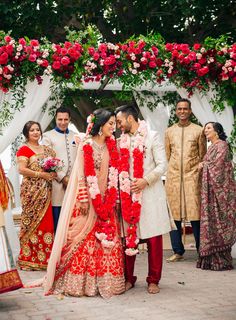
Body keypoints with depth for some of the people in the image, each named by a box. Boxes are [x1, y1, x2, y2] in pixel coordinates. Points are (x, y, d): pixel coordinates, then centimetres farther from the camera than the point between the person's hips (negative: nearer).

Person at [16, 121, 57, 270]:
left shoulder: (46, 149, 18)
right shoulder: (24, 149, -2)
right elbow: (22, 169, -13)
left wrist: (53, 173, 3)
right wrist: (41, 174, -16)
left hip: (45, 192, 6)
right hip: (32, 191, -6)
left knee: (46, 222, 3)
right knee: (32, 221, -5)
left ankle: (44, 258, 9)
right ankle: (30, 258, 1)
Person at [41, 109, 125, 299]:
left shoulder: (111, 145, 9)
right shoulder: (86, 145, -6)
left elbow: (113, 173, 5)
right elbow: (83, 175, -10)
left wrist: (111, 200, -4)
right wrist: (83, 200, -14)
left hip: (106, 198, 5)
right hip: (89, 198, -5)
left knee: (108, 239, 4)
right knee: (84, 238, -2)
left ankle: (105, 281, 11)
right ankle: (80, 282, 5)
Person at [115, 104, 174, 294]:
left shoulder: (152, 137, 0)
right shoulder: (122, 141, 14)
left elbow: (162, 165, -6)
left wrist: (146, 180, -17)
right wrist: (122, 188, 3)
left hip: (150, 193, -4)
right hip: (128, 195, 4)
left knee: (154, 239, 0)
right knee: (129, 237, 3)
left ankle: (153, 280, 10)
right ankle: (128, 278, 15)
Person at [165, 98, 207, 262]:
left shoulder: (198, 130, 7)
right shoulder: (169, 131, 14)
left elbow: (203, 156, 8)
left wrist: (199, 173, 2)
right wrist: (170, 170, 11)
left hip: (192, 177, -2)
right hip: (173, 177, 3)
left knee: (195, 214, -6)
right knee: (174, 214, 1)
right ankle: (178, 251, 9)